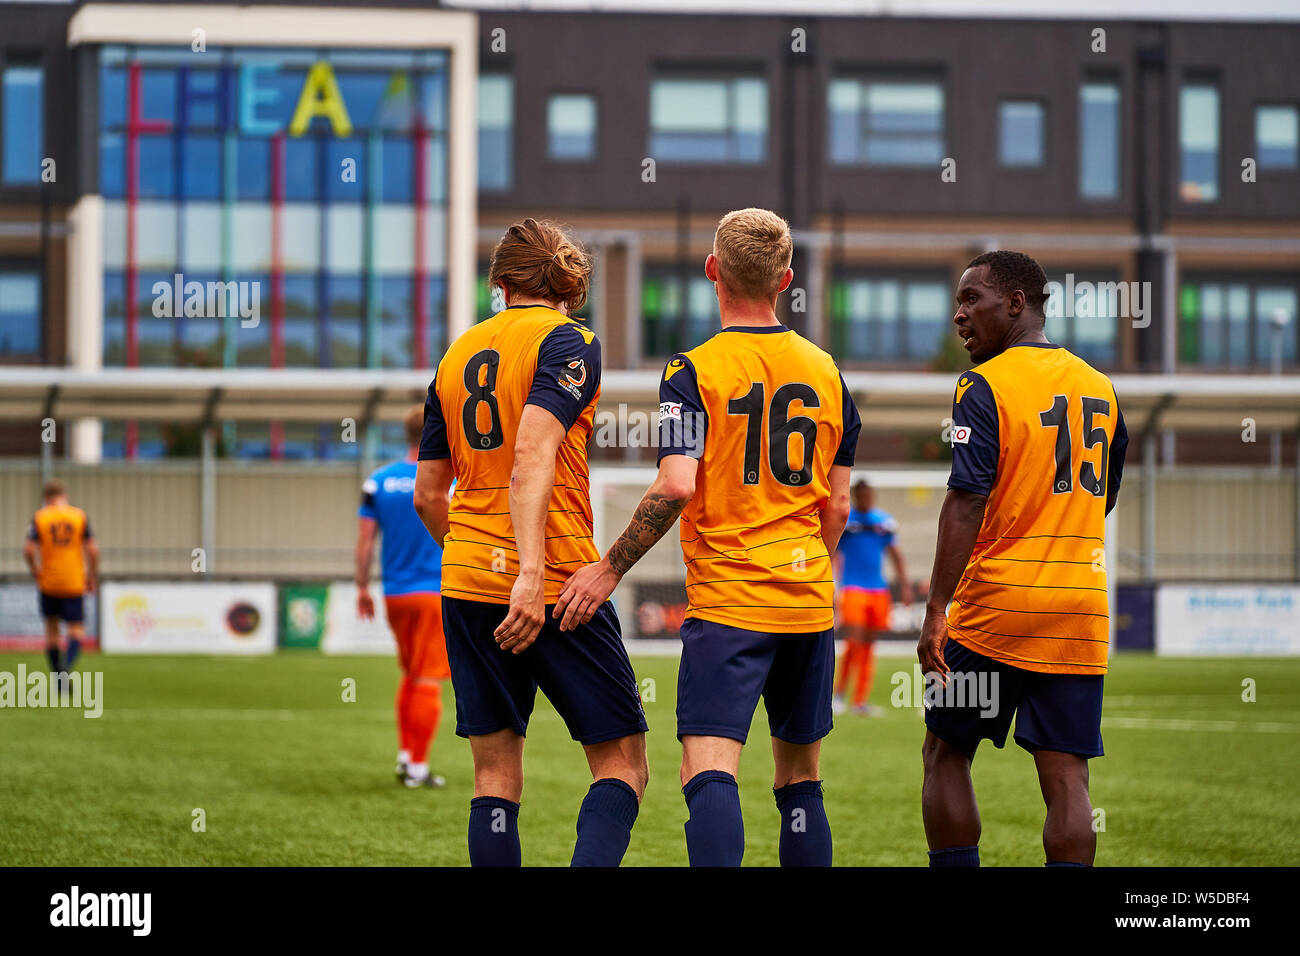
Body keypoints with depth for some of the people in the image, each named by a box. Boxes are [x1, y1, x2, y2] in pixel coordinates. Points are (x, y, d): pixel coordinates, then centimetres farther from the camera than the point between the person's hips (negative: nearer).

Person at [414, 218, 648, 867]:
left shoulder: (456, 356, 15)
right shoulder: (569, 342, -4)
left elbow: (427, 495, 17)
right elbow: (531, 458, -19)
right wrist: (532, 573, -25)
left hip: (466, 585, 6)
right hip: (556, 582, -6)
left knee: (496, 776, 8)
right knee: (622, 765, -2)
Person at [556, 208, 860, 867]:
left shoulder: (694, 371, -7)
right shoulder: (826, 372, 9)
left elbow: (676, 486, -18)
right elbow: (837, 505, 12)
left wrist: (609, 570, -9)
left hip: (726, 597, -5)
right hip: (809, 602, 5)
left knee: (709, 770, -14)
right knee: (800, 778, 13)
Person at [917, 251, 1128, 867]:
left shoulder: (985, 387, -8)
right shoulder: (1099, 388, 12)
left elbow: (967, 504, -15)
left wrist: (935, 612, -16)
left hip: (997, 601, -5)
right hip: (1081, 610, 5)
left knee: (946, 754, 10)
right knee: (1065, 776, 1)